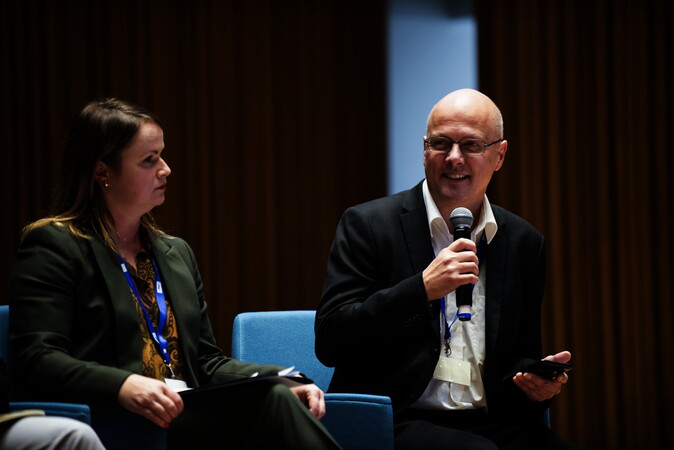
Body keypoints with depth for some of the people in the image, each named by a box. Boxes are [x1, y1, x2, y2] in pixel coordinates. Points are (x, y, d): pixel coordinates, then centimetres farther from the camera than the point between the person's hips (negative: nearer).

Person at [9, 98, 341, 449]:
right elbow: (38, 361, -9)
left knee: (275, 395, -29)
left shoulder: (176, 253, 25)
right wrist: (124, 386, -28)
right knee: (272, 404, -31)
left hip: (190, 419, 6)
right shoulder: (54, 245, 3)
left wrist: (286, 383, 4)